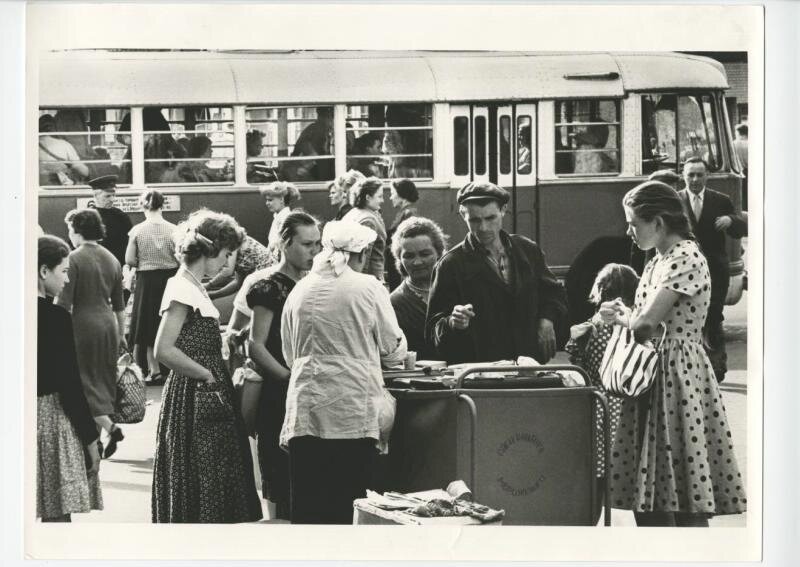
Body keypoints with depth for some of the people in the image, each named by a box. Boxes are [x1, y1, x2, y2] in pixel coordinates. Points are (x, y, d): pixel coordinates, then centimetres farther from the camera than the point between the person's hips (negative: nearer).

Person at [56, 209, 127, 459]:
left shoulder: (74, 259, -10)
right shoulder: (111, 259, 9)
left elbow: (64, 303, -14)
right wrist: (121, 334, 23)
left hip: (83, 325, -6)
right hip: (108, 324, 6)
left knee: (83, 380, 1)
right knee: (105, 379, 13)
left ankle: (110, 428, -14)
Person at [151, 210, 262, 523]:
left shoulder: (195, 288, 13)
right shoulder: (181, 289, -16)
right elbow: (164, 350, -24)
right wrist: (208, 376, -17)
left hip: (208, 398, 10)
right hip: (193, 400, -10)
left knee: (217, 483, 13)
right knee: (198, 486, -3)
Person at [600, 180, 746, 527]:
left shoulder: (686, 260, -15)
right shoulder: (660, 260, 15)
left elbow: (646, 324, -20)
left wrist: (621, 317, 1)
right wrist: (625, 315, -3)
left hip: (679, 372, -9)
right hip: (653, 374, 10)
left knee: (686, 500, -6)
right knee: (646, 498, 10)